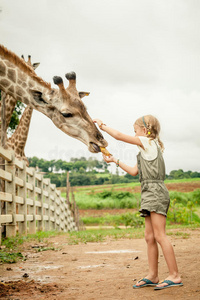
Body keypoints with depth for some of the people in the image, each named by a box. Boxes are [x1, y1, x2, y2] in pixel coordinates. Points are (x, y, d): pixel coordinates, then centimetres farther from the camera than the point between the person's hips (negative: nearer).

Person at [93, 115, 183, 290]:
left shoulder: (148, 142, -4)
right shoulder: (148, 150, 22)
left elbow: (118, 136, -5)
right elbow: (134, 171, 23)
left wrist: (102, 126, 7)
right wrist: (115, 161, 25)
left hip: (155, 192, -10)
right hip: (149, 193, 10)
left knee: (160, 236, -11)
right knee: (150, 237, 8)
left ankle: (175, 276, -9)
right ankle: (152, 276, 12)